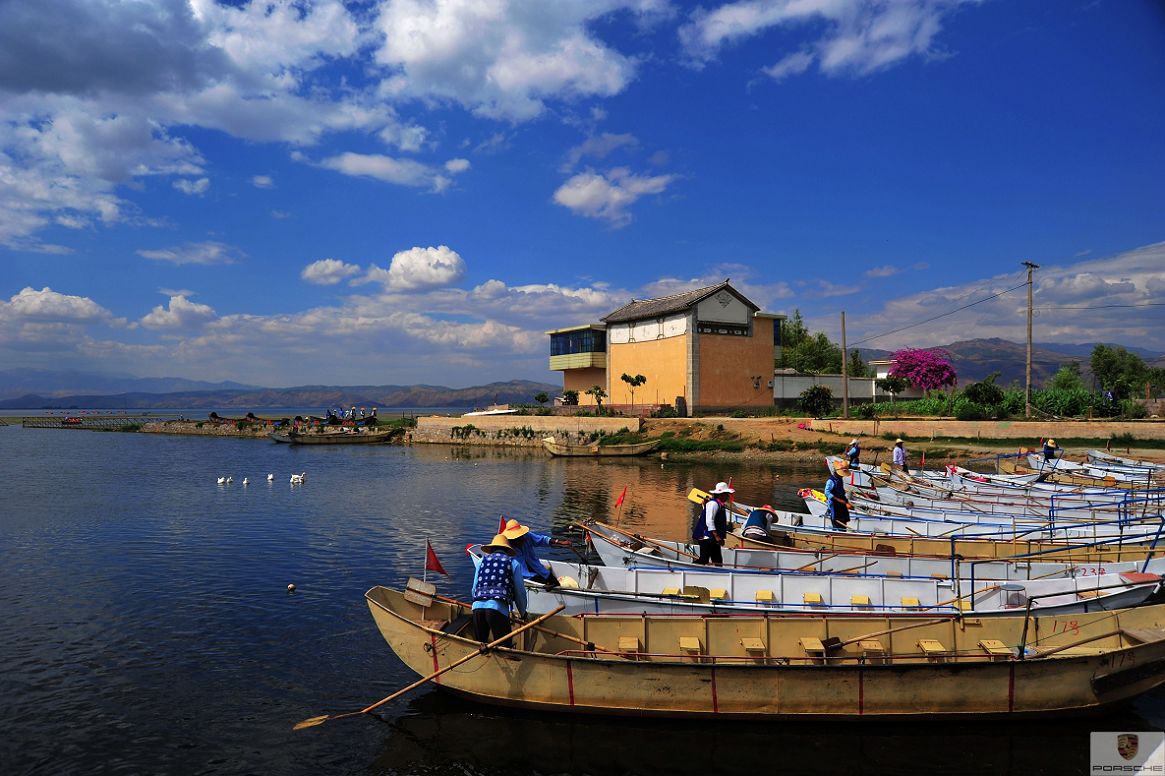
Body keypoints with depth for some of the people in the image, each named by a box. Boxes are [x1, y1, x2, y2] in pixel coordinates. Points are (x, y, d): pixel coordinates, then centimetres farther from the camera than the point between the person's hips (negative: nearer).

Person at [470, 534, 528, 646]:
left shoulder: (483, 560, 22)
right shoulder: (513, 562, 14)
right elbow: (519, 591, 17)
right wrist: (523, 613, 32)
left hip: (477, 607, 4)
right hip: (498, 608, -3)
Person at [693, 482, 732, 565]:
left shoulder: (720, 505, 16)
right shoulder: (713, 503, -14)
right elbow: (709, 521, -22)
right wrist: (716, 536, -25)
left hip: (713, 539, 10)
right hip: (707, 537, -10)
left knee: (718, 561, 8)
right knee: (703, 560, -10)